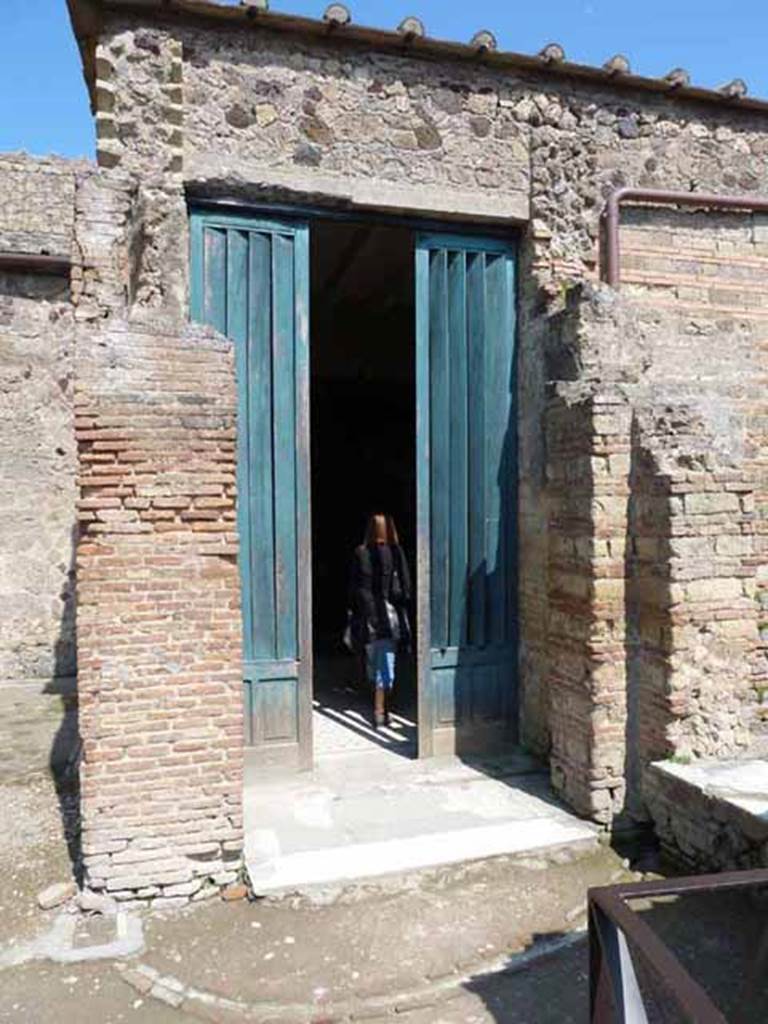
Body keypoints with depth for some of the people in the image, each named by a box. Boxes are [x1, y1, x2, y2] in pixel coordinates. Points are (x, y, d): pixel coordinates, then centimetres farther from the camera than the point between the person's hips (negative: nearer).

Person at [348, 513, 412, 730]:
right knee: (386, 664, 4)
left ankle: (379, 706, 30)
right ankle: (380, 710, 0)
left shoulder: (360, 554, -4)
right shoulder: (397, 553, -7)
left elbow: (353, 588, -2)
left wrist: (354, 614, 7)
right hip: (390, 615, -2)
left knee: (372, 663, 18)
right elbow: (405, 588, -7)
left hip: (367, 615, 2)